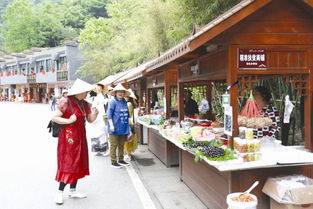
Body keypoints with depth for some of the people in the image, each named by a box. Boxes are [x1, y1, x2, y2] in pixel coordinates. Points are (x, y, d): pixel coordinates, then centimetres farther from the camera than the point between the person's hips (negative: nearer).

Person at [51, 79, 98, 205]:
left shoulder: (85, 104, 7)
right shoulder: (65, 102, -13)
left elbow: (90, 120, 13)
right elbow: (54, 117, -14)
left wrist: (94, 114, -7)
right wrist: (69, 121, -22)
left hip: (80, 137, 7)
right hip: (68, 137, -7)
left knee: (78, 164, 11)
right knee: (68, 164, -4)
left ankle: (73, 191, 23)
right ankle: (60, 192, 10)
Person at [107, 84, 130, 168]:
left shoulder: (124, 102, 12)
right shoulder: (112, 102, -9)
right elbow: (109, 114, -11)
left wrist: (128, 125, 22)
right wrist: (111, 125, -18)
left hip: (123, 128, 7)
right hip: (115, 128, -7)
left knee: (121, 145, 15)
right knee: (114, 145, 0)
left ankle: (121, 160, 28)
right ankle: (113, 162, 9)